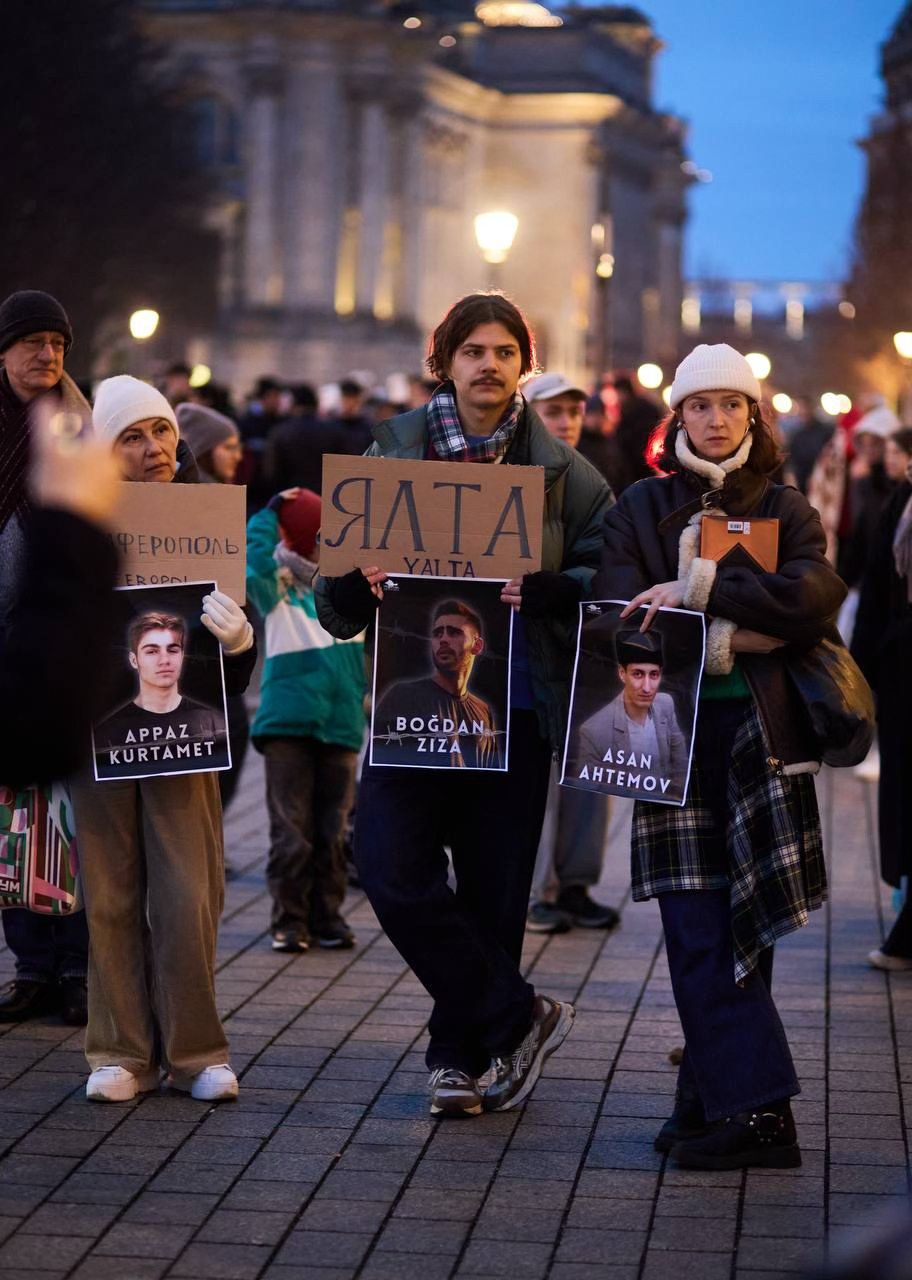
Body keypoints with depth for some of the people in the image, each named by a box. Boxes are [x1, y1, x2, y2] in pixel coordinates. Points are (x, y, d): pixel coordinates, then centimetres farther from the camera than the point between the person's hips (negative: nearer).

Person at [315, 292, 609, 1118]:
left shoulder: (559, 469, 6)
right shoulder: (393, 455, 8)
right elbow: (335, 606, 8)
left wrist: (543, 591, -18)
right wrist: (360, 579, -14)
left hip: (514, 701, 0)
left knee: (494, 886, 3)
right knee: (393, 869, -13)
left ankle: (463, 1051, 19)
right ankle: (518, 1017, 2)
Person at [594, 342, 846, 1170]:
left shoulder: (784, 509, 11)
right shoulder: (641, 507, 13)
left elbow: (818, 595, -9)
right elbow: (619, 612, -3)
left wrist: (703, 589, -15)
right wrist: (735, 634, -11)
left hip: (761, 731, 0)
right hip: (674, 733, 1)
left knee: (736, 926, -3)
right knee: (700, 930, -6)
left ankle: (719, 1104, 1)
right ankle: (754, 1110, -2)